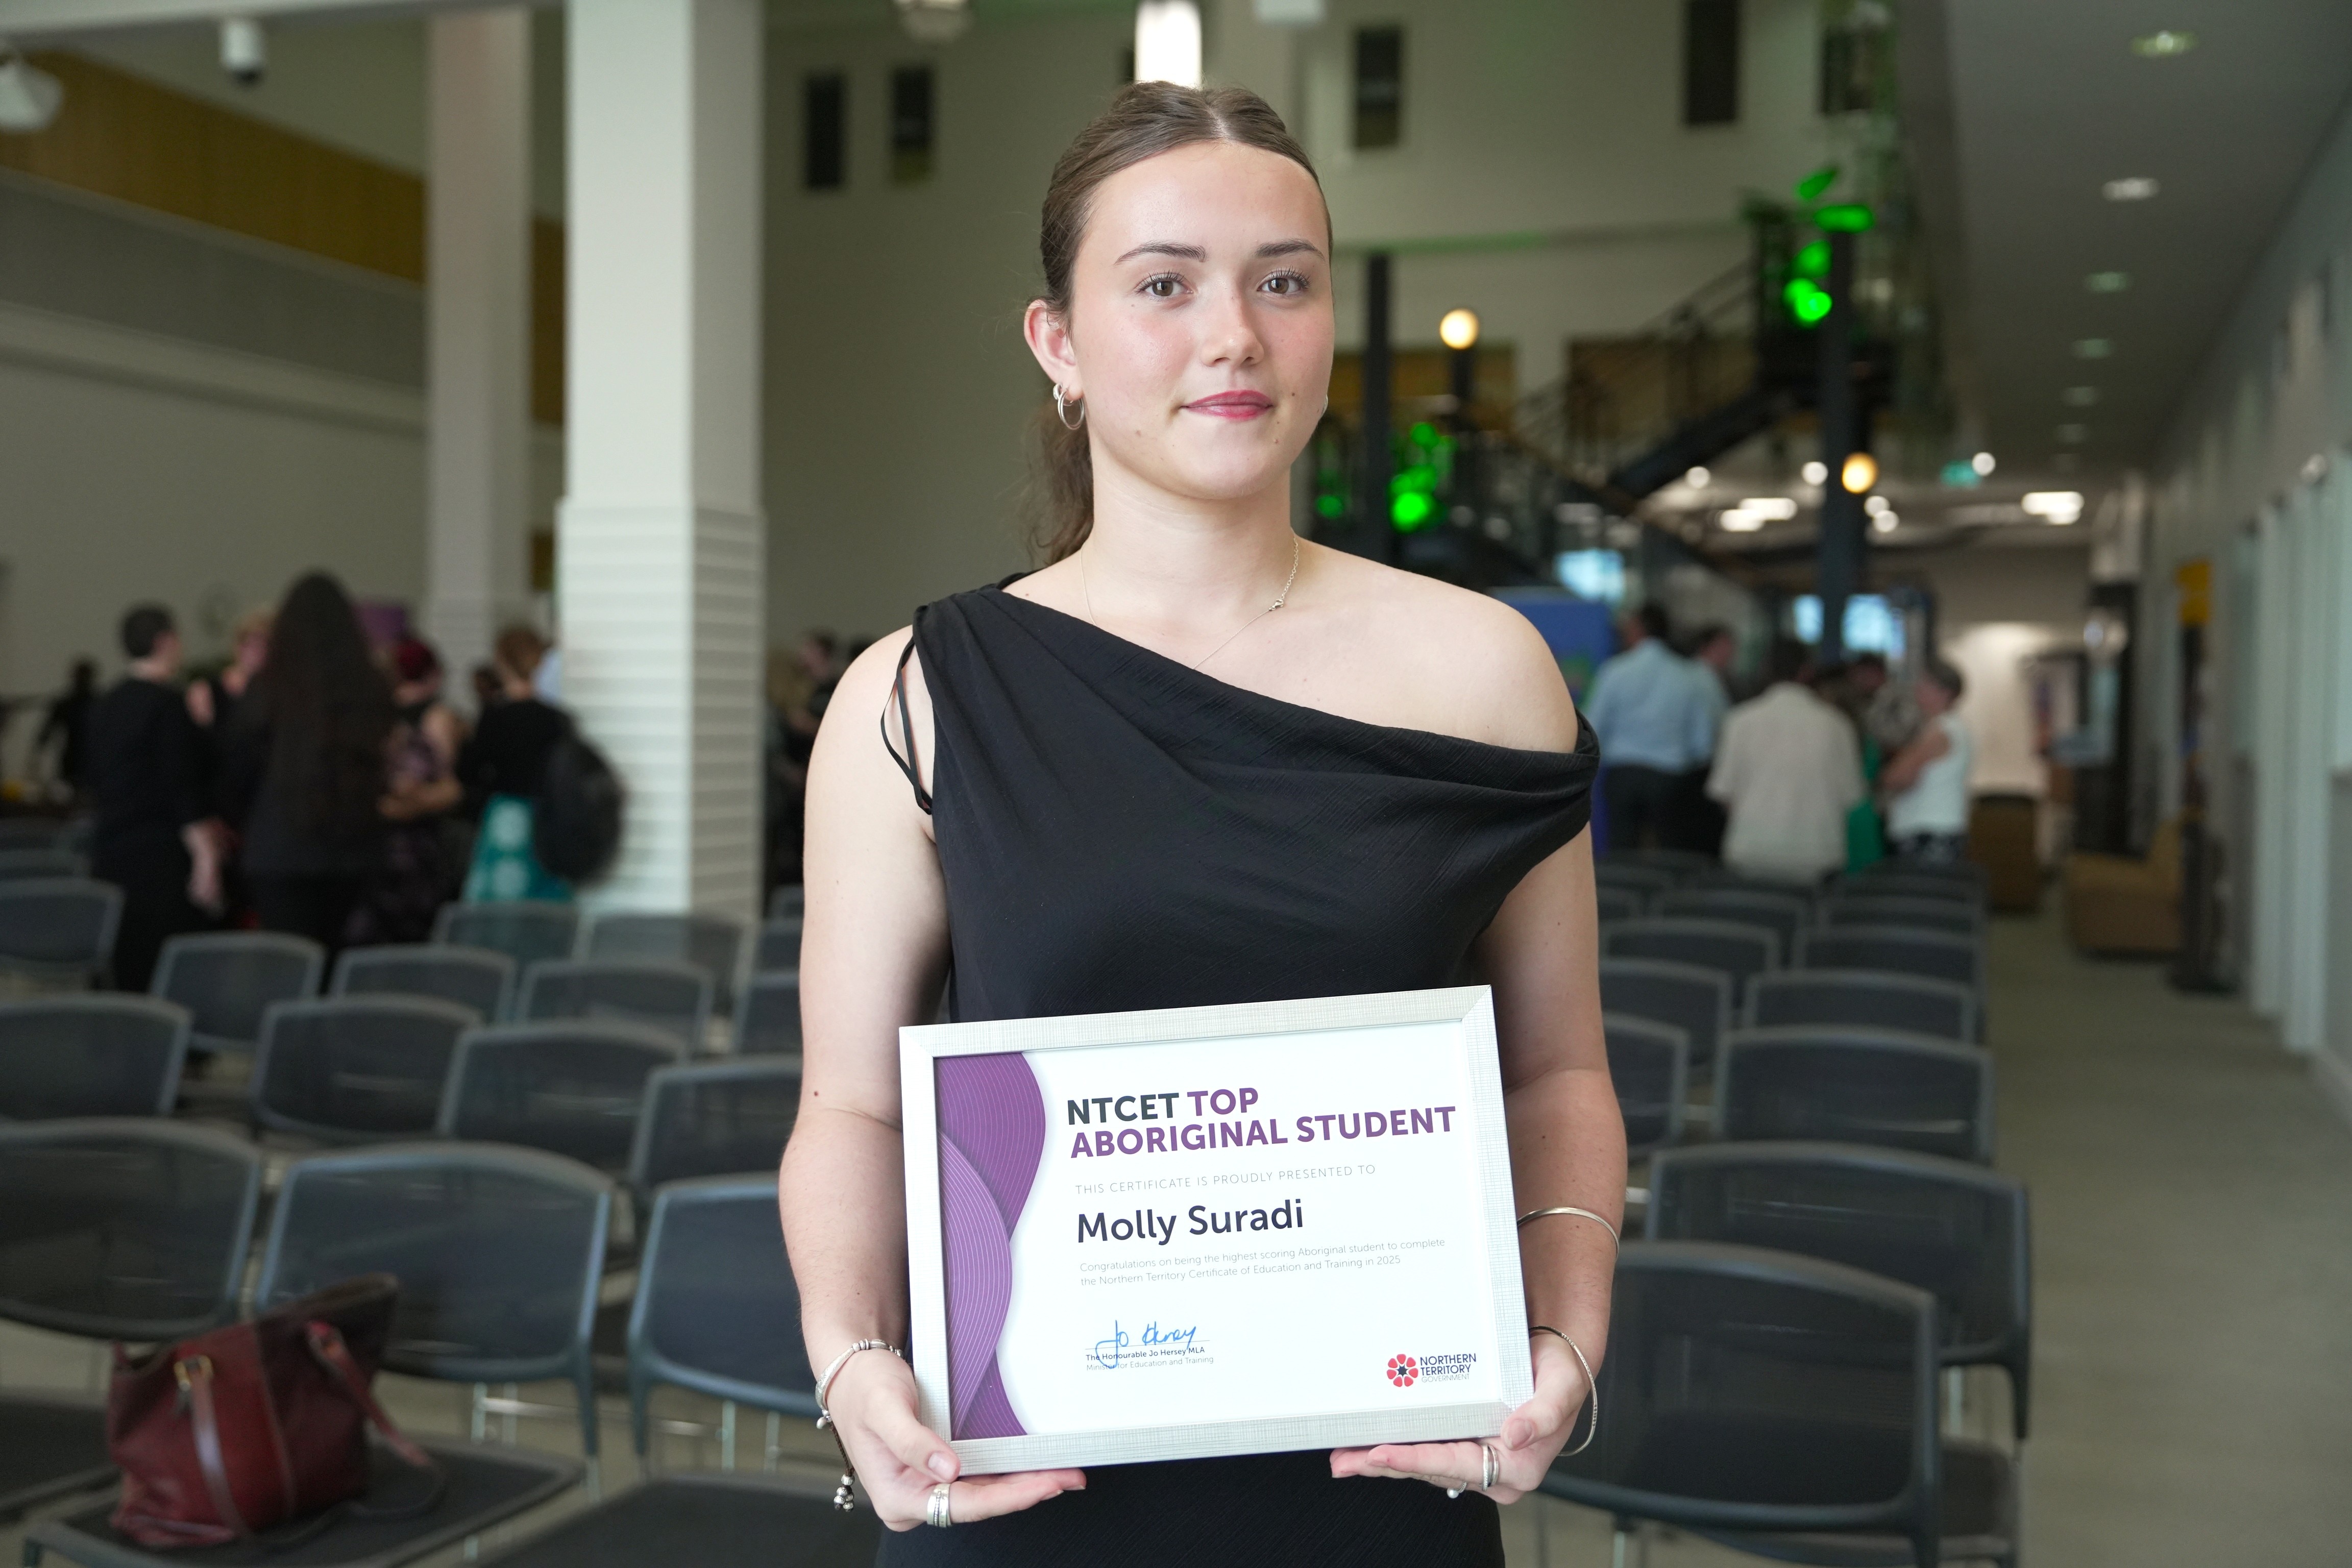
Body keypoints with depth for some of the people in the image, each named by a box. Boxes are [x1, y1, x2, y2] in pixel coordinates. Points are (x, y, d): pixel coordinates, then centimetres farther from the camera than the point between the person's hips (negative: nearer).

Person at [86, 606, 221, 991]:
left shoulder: (104, 706, 12)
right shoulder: (168, 703, -11)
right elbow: (184, 786, -15)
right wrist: (206, 855, -13)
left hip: (109, 849, 8)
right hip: (161, 855, -8)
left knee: (120, 967, 10)